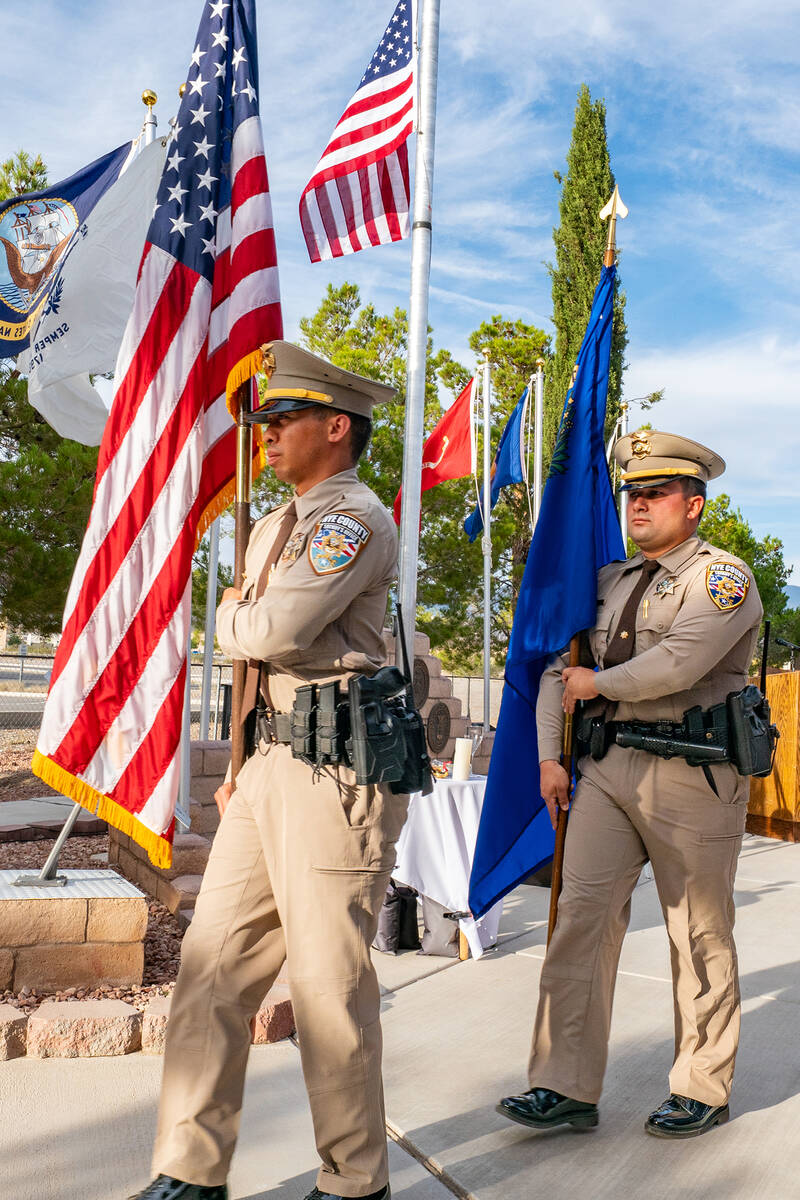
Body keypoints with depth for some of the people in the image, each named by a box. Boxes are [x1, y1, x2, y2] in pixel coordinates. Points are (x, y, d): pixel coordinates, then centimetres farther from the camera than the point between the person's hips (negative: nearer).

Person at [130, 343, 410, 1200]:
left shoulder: (356, 519, -11)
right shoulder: (274, 527, 19)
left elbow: (275, 630, -23)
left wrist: (226, 617, 0)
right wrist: (242, 771, 20)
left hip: (334, 771, -9)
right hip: (272, 762, 9)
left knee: (328, 983, 0)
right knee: (212, 965, 10)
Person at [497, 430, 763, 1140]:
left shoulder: (723, 575, -5)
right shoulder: (612, 581, 15)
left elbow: (679, 663, -21)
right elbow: (560, 669, 19)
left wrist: (599, 682, -7)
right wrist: (550, 756, 10)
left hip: (689, 774, -5)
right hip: (608, 767, 6)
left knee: (700, 935, 6)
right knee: (582, 914, -1)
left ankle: (702, 1091, 23)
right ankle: (568, 1088, 8)